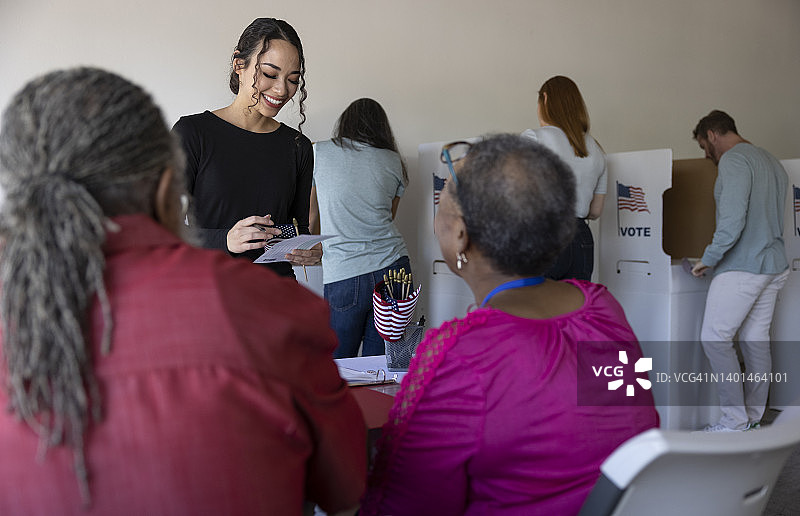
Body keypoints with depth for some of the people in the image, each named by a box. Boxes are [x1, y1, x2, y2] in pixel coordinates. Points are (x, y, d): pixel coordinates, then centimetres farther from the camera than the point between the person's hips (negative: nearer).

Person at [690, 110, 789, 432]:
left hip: (742, 268, -9)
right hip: (774, 266, 9)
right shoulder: (772, 162, 18)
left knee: (714, 338, -4)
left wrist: (708, 259, -14)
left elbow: (732, 221, -23)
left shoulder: (733, 161, -12)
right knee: (756, 340, 12)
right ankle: (754, 417, 19)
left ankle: (736, 420, -2)